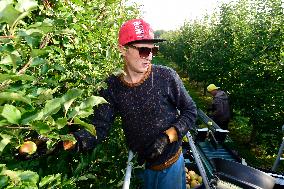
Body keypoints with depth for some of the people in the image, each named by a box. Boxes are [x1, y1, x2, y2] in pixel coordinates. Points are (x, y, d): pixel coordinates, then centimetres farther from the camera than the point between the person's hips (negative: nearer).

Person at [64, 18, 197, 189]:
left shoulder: (166, 77, -19)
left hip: (170, 164, -2)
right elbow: (99, 128, -15)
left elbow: (190, 111, -8)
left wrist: (168, 136, -21)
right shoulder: (112, 87, -12)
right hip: (140, 164, 2)